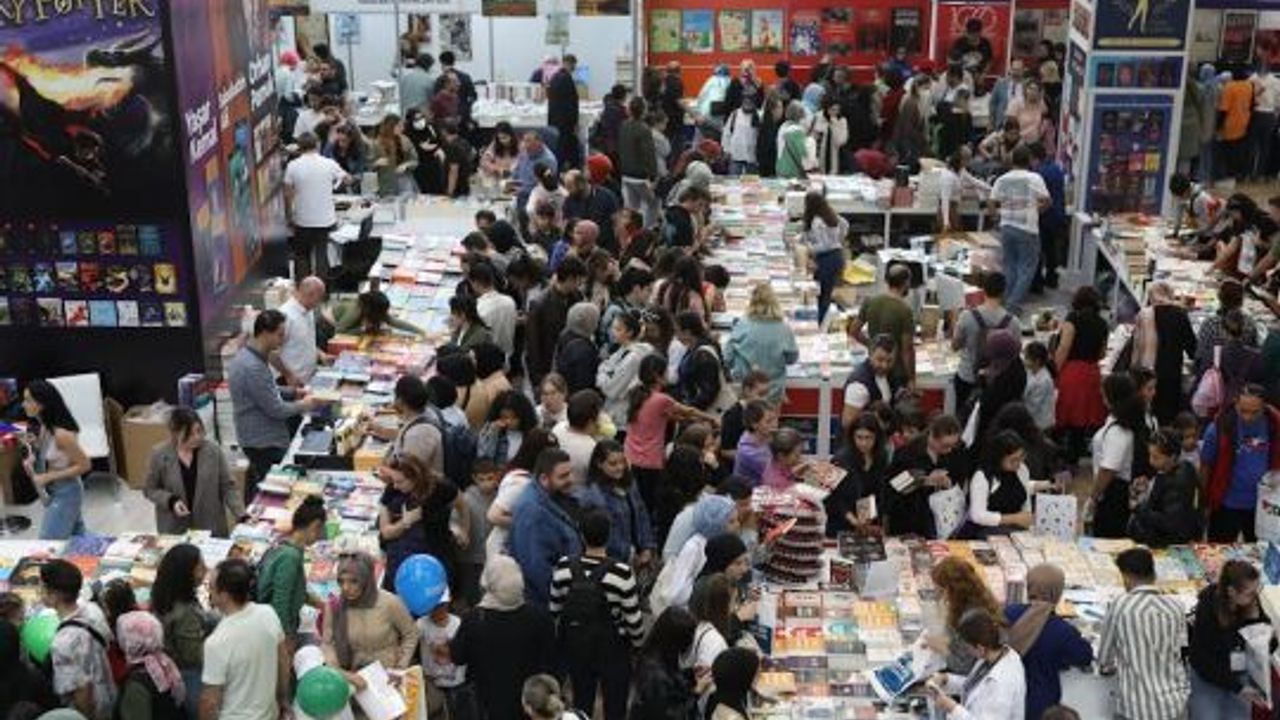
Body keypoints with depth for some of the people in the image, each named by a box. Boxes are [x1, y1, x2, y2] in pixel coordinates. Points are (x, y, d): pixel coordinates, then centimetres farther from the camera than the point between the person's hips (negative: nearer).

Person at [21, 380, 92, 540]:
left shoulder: (61, 434, -28)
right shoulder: (44, 427, -1)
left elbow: (84, 465, -22)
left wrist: (48, 477, -23)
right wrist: (33, 460, -5)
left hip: (65, 494, -9)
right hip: (54, 492, 9)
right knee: (79, 538, 20)